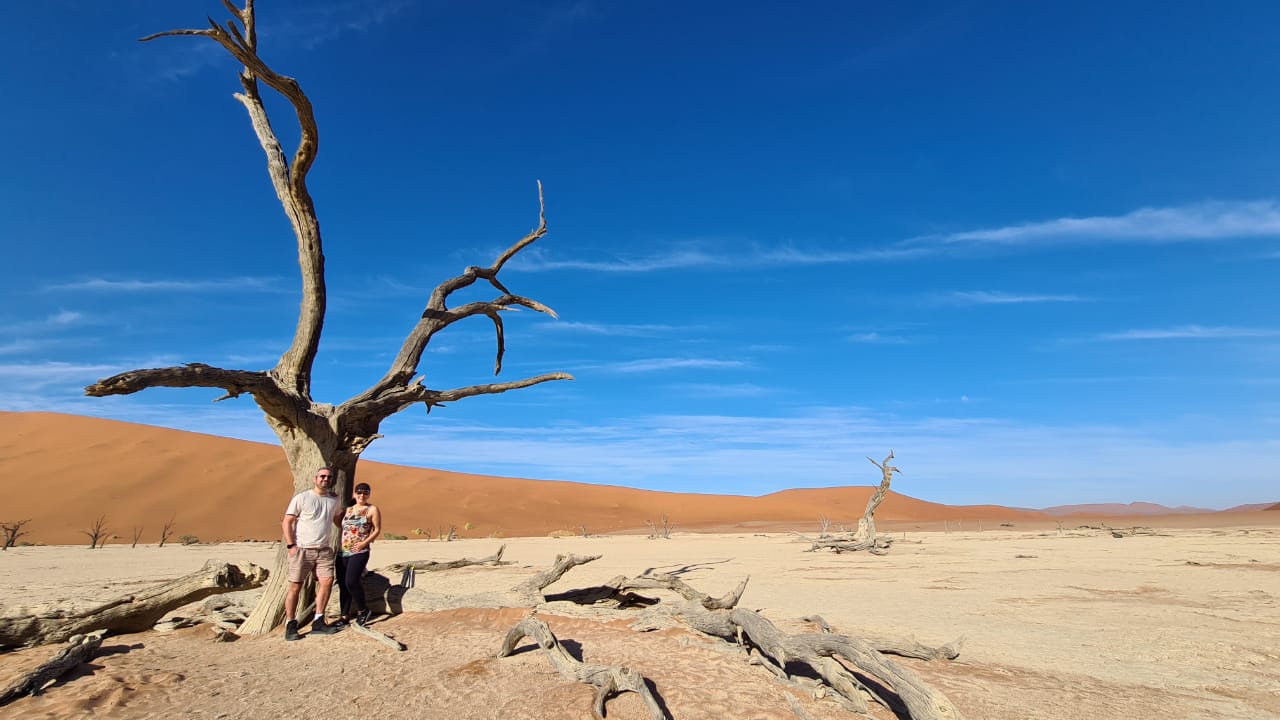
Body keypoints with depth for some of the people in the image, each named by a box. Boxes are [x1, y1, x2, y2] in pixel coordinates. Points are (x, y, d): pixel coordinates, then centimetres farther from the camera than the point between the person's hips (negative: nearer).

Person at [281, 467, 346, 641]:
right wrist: (291, 545, -11)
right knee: (295, 586, 0)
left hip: (324, 550, 4)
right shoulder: (301, 498, -3)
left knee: (327, 582, -6)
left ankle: (318, 622, 4)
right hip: (302, 549, -4)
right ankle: (290, 625, 10)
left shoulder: (334, 500, 11)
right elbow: (287, 522, -4)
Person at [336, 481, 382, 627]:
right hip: (343, 552, 6)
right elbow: (341, 526, 20)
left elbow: (377, 530, -1)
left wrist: (365, 543, -13)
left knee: (351, 582, -17)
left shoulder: (372, 509, 1)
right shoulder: (348, 509, 16)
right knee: (342, 585, 6)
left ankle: (363, 610, 3)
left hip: (360, 552, -6)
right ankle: (345, 617, 16)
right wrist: (339, 541, 4)